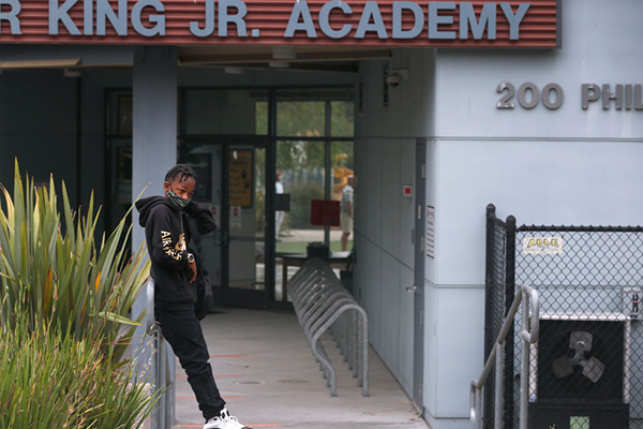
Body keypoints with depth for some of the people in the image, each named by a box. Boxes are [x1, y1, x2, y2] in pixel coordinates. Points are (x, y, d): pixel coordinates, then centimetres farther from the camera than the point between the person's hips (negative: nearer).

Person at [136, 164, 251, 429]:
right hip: (172, 299, -10)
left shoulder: (177, 213, 19)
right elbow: (162, 254, -20)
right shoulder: (161, 212, -10)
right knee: (196, 358, -9)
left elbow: (208, 228, 19)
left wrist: (191, 206, 9)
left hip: (180, 297, 10)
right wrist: (188, 260, -5)